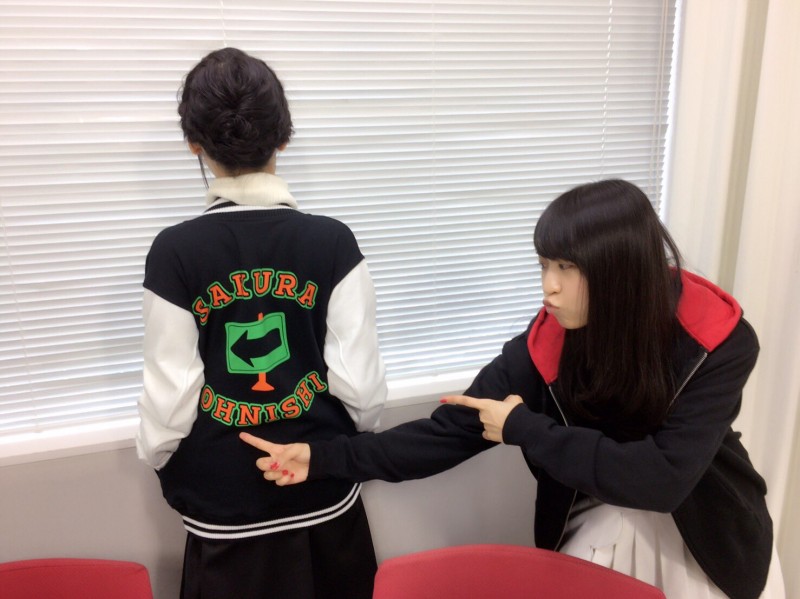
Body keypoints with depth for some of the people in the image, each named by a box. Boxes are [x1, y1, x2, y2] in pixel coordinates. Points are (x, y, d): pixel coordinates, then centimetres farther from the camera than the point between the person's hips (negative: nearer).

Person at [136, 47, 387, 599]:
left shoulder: (174, 252, -14)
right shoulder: (332, 242, -13)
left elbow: (172, 395, -10)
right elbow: (360, 382, -12)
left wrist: (158, 458, 11)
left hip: (223, 501, 0)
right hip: (324, 490, 1)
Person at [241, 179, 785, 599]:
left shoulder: (719, 343, -26)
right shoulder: (547, 342, -21)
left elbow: (664, 476, -33)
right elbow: (451, 431, -18)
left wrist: (524, 428, -29)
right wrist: (325, 458, -26)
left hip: (706, 527, 0)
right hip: (604, 524, 1)